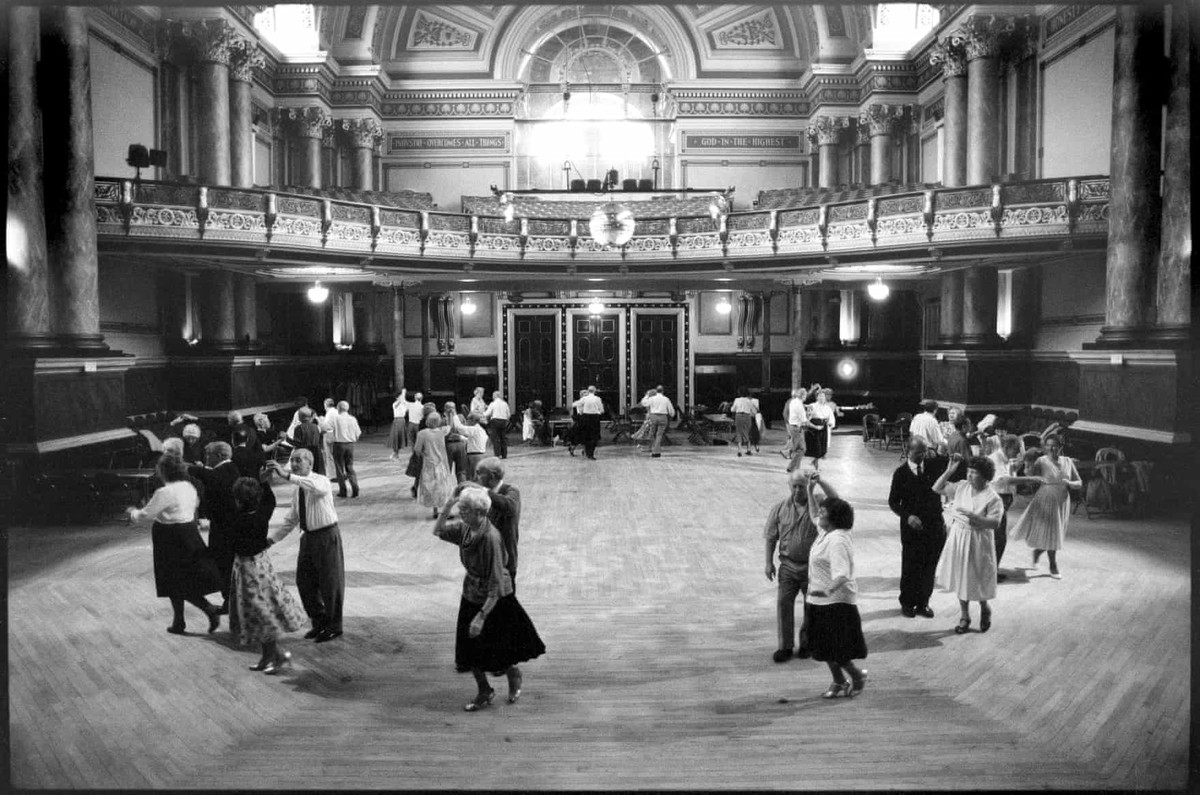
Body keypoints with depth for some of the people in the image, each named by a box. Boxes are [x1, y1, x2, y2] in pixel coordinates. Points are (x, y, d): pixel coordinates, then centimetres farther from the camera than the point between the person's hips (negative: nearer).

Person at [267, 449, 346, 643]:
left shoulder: (322, 481, -13)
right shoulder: (297, 490, 9)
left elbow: (316, 487, -40)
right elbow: (291, 520, 16)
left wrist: (287, 475, -46)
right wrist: (273, 539, 7)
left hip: (327, 535, -7)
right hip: (308, 537, 7)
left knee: (330, 582, 2)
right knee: (304, 582, 12)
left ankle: (334, 626, 19)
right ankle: (319, 622, 32)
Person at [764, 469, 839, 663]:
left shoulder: (817, 504, -5)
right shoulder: (780, 508, 0)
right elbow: (771, 537, 5)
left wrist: (820, 482, -35)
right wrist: (769, 562, 1)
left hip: (812, 565, -1)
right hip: (788, 565, 1)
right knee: (784, 603, -4)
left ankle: (806, 643, 28)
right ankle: (785, 646, 6)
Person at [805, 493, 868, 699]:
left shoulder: (837, 540, -23)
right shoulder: (826, 533, 5)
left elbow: (841, 573, -34)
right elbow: (813, 514, 27)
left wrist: (829, 590, -49)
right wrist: (810, 491, 19)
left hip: (836, 601, -9)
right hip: (822, 600, 9)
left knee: (834, 649, -2)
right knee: (825, 647, 15)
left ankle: (858, 675, 20)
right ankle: (839, 682, 28)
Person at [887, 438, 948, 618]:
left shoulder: (934, 465, -2)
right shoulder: (901, 473, -6)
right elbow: (893, 501, -3)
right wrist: (907, 516, -18)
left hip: (935, 524, 2)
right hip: (912, 527, -2)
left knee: (929, 567, 10)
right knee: (910, 566, 7)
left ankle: (923, 602, 27)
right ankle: (907, 603, 26)